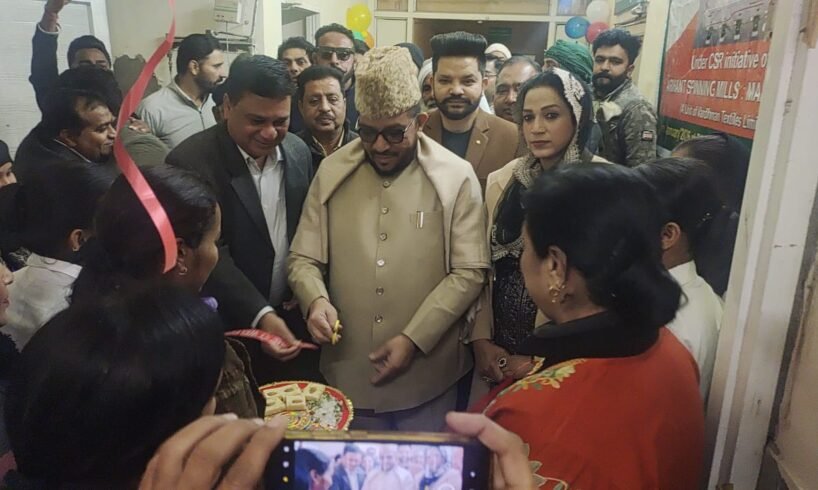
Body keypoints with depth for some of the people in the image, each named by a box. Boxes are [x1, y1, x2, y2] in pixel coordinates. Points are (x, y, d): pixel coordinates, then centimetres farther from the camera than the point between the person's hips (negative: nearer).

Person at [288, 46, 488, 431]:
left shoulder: (456, 177, -6)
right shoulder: (332, 171, 1)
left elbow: (469, 272, -8)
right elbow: (303, 259, 3)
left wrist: (414, 338, -14)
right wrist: (316, 300, -18)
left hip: (426, 378, -2)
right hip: (346, 372, 2)